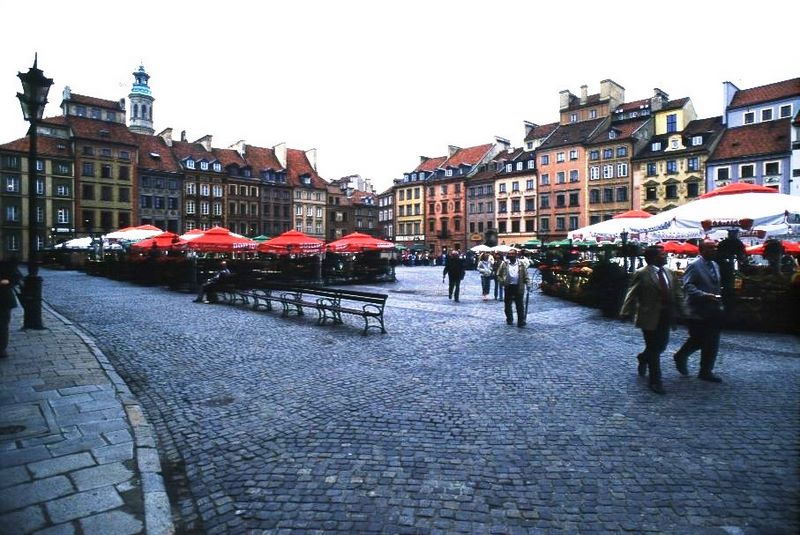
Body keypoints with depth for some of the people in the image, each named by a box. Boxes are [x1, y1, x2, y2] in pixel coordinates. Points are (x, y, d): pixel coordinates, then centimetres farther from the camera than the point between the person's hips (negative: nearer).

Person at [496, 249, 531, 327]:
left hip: (518, 287, -1)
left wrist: (528, 284, -6)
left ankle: (521, 322, 2)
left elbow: (526, 275, 6)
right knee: (508, 304, 11)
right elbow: (499, 275, 6)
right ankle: (509, 320, 28)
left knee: (520, 305, -2)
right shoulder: (504, 263, 3)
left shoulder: (520, 264, 4)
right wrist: (502, 282, -8)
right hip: (508, 287, 1)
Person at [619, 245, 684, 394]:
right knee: (654, 349, 2)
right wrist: (625, 312, -23)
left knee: (662, 345, 15)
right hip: (649, 317, -6)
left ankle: (643, 358, 45)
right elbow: (632, 294, -13)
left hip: (665, 316, 6)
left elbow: (677, 293, 12)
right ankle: (655, 381, 14)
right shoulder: (641, 274, -11)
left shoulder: (670, 273, 8)